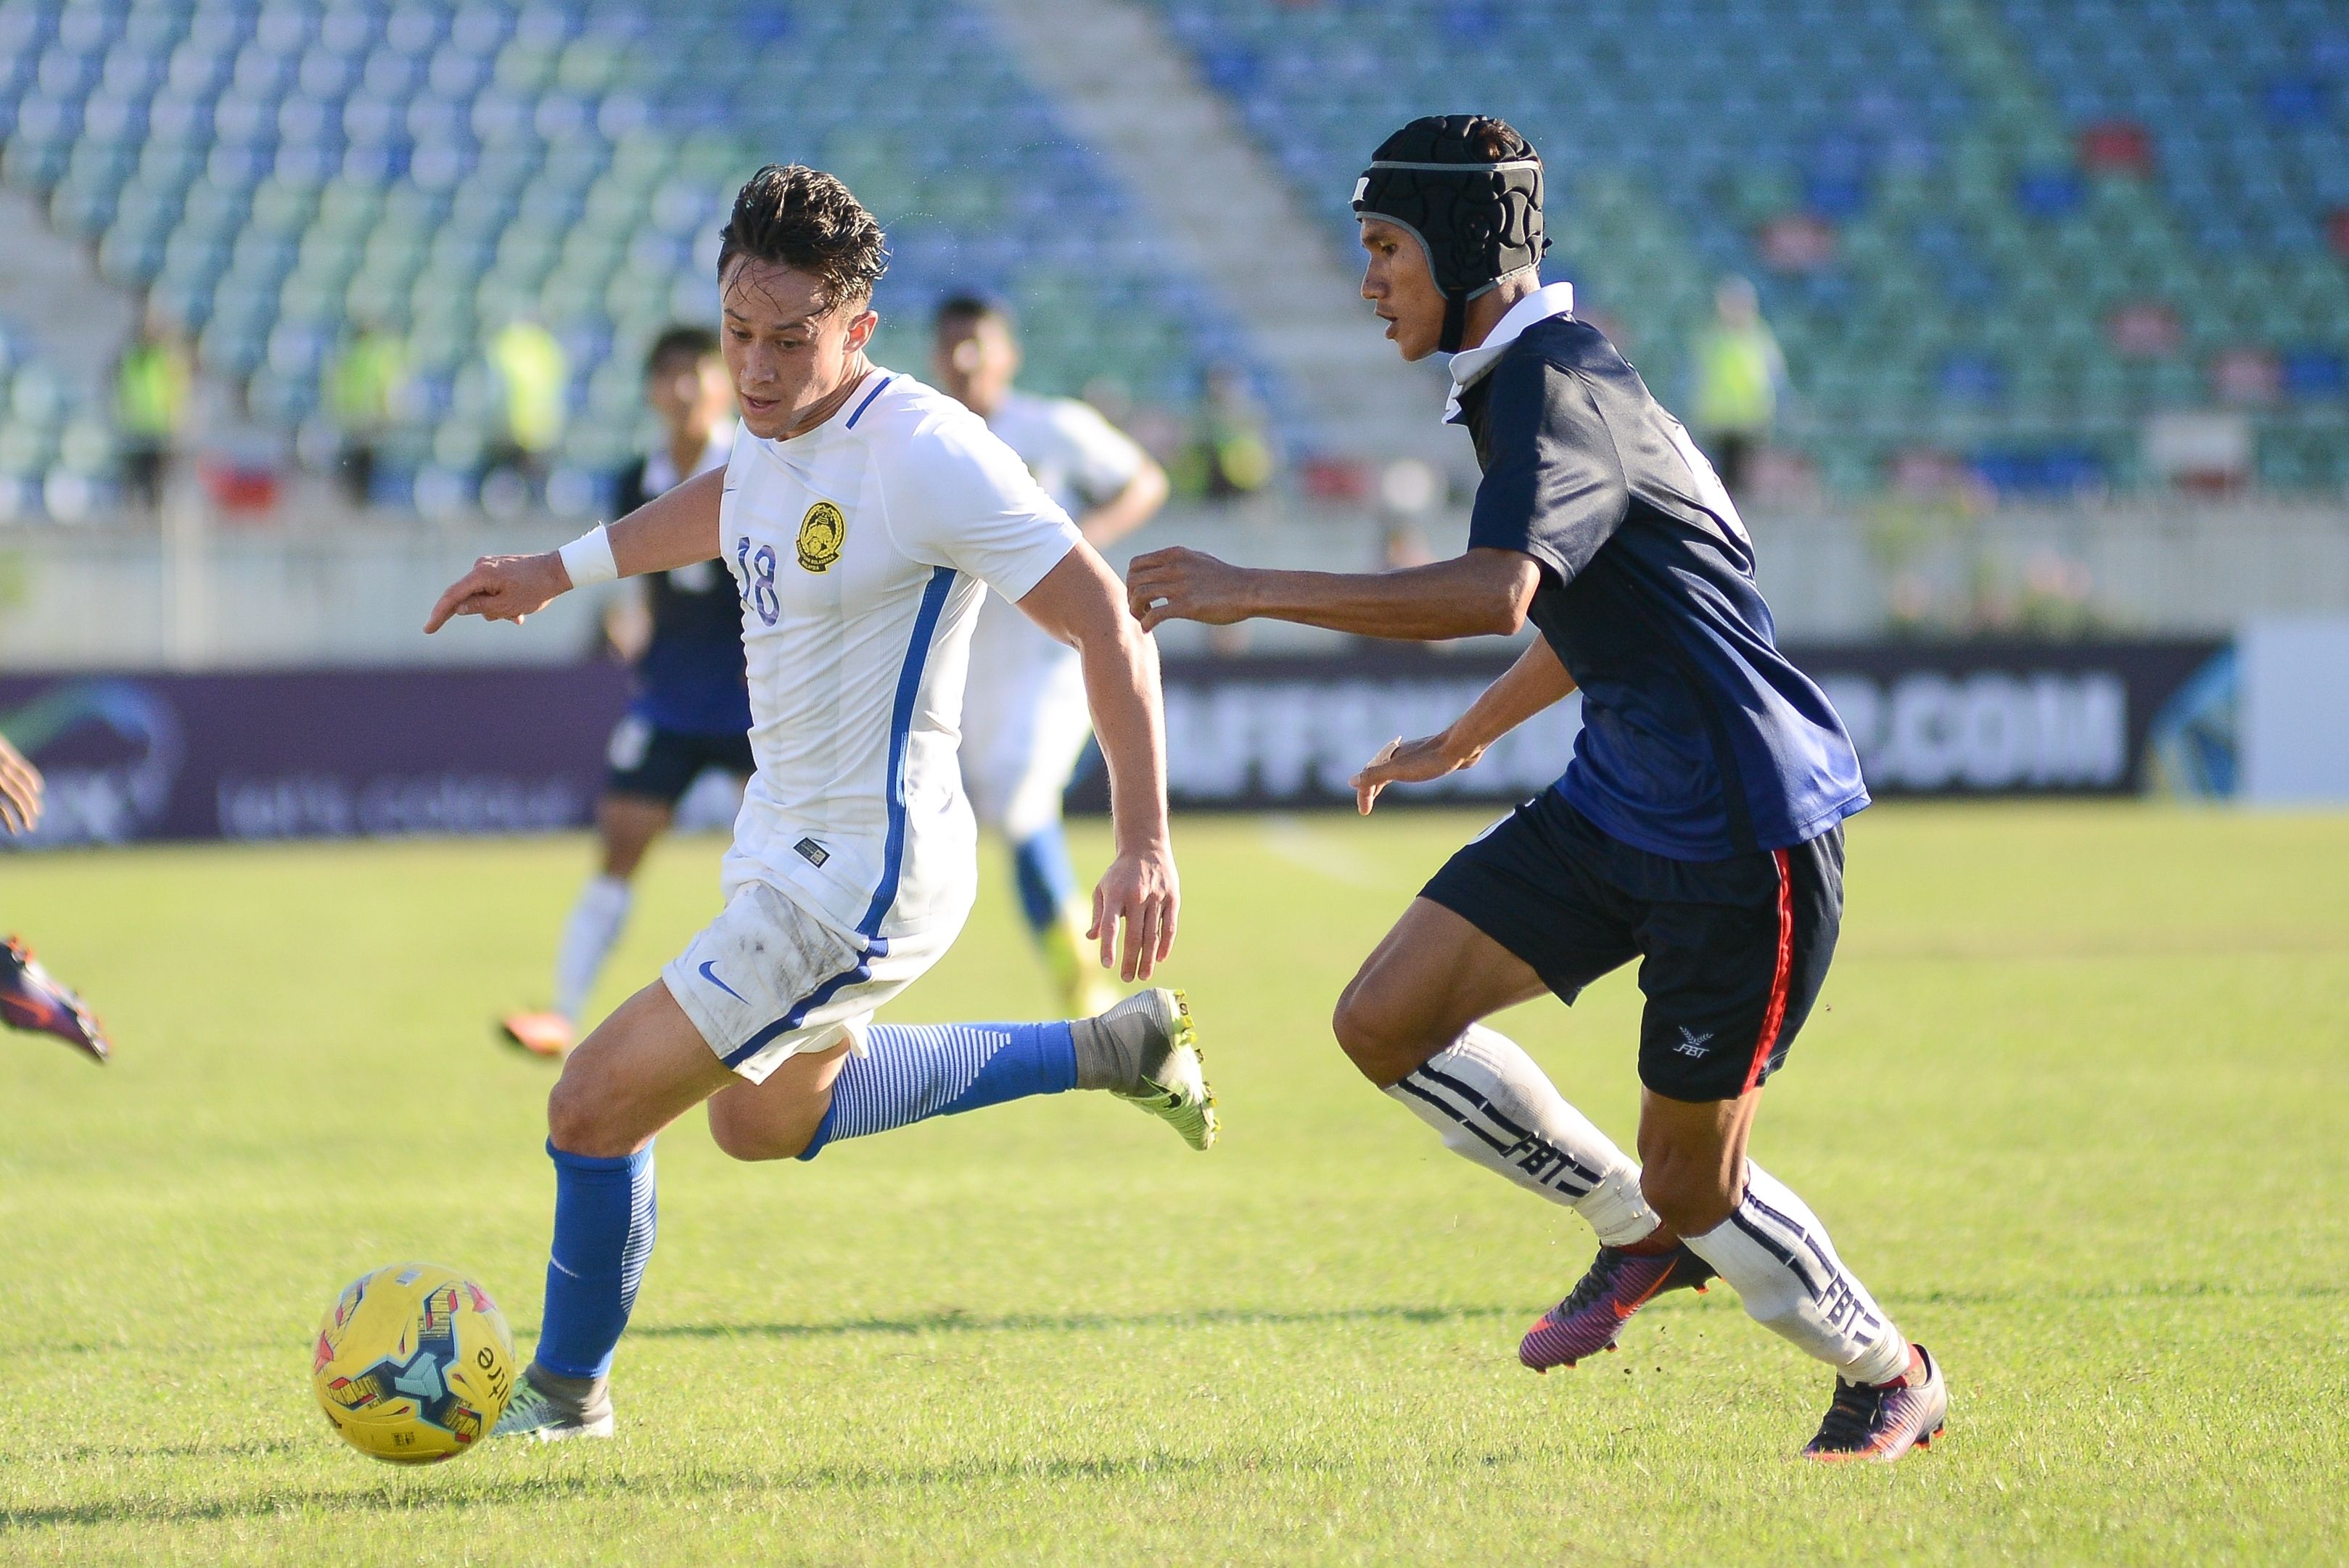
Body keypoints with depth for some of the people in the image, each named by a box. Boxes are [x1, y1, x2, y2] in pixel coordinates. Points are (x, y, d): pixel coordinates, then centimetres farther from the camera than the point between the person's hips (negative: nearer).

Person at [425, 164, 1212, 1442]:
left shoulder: (924, 458, -26)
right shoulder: (778, 424, -1)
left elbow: (1108, 626, -24)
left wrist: (1146, 845, -25)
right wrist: (559, 569, 25)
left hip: (860, 874, -10)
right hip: (789, 840, 10)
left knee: (596, 1106, -10)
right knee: (763, 1122, 30)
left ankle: (565, 1390, 15)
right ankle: (1111, 1052, 36)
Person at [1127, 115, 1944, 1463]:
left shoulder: (1558, 394, -20)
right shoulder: (1524, 382, 12)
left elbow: (1494, 594, -38)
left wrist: (1256, 592, -37)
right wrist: (1466, 739, 38)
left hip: (1745, 838, -9)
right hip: (1615, 807, 9)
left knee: (1692, 1185, -1)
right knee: (1388, 1021, -2)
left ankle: (1891, 1377, 24)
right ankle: (1638, 1230, 17)